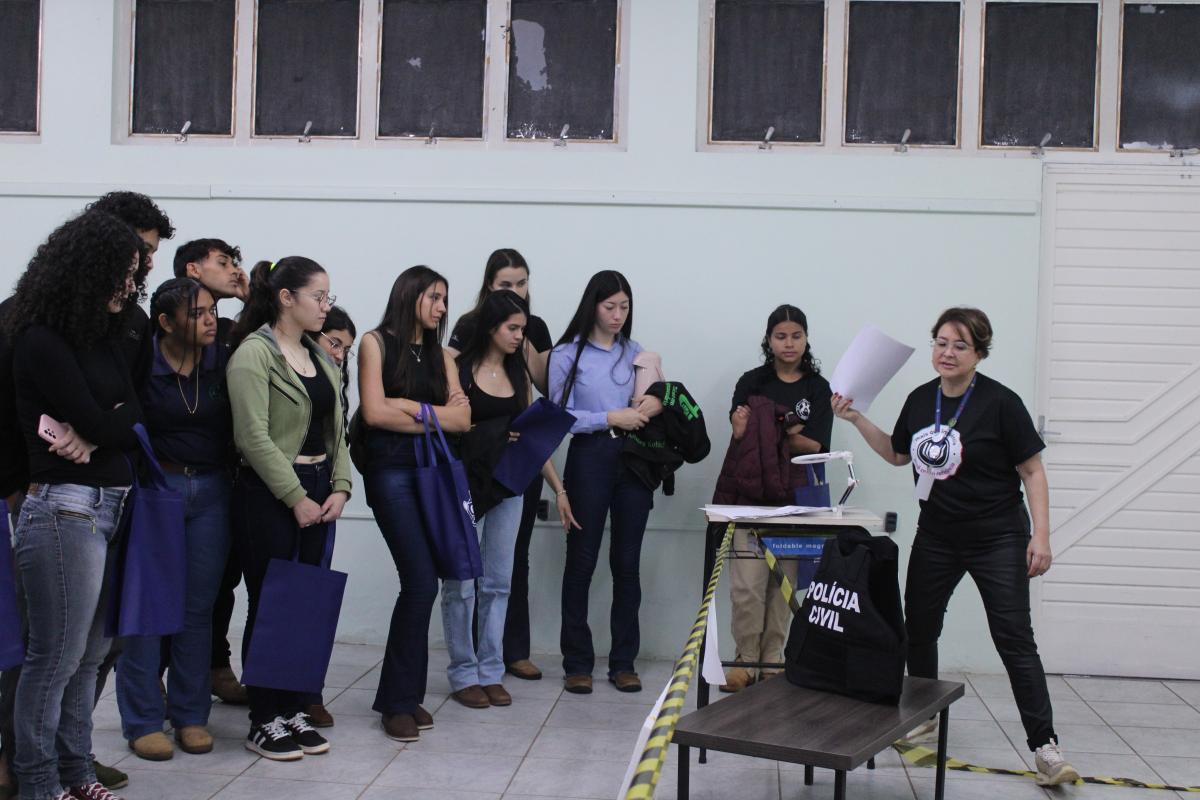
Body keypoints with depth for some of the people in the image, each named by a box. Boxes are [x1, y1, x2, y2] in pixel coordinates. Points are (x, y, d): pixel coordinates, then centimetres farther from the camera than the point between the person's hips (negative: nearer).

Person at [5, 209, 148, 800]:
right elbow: (98, 422, -15)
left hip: (108, 507, 8)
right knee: (56, 656, 1)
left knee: (89, 653, 13)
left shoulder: (102, 336, 13)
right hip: (66, 510, -8)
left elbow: (134, 417, 7)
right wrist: (128, 415, 5)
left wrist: (98, 433, -12)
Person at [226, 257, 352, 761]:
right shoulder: (254, 353, -10)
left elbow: (334, 429, 15)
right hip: (268, 493, -7)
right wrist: (296, 497, -15)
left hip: (315, 494, 7)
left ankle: (292, 709, 19)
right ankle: (263, 723, 9)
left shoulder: (319, 358, 14)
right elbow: (254, 436, -16)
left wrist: (340, 487, 2)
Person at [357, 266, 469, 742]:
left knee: (419, 583, 2)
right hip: (392, 470, -5)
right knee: (422, 582, -13)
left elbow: (462, 418, 5)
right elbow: (374, 412, -9)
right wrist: (437, 414, 0)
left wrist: (412, 407, -7)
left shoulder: (440, 355, 18)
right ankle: (399, 700, -2)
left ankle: (404, 695, 12)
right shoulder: (376, 343, 4)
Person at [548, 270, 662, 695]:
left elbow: (658, 390, 20)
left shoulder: (634, 352, 13)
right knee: (582, 561, 1)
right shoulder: (567, 354, 0)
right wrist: (610, 419, -13)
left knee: (627, 563, 5)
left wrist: (657, 401, -3)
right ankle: (577, 663, 9)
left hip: (634, 459, 4)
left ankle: (623, 662, 13)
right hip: (590, 458, -4)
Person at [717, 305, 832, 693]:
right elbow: (741, 435, -2)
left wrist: (764, 434, -12)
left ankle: (772, 661, 14)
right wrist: (789, 436, -18)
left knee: (784, 583, 4)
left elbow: (817, 446, -2)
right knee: (747, 583, -7)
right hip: (750, 495, -1)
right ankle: (745, 660, 4)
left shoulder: (818, 388, 7)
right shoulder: (752, 382, 7)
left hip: (795, 498, 1)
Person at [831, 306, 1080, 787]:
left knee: (1014, 639, -7)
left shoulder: (1000, 403, -13)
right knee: (918, 627, 13)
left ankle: (1044, 745, -2)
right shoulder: (920, 400, 4)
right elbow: (898, 454, 19)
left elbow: (1032, 471, -9)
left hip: (996, 540, -6)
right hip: (936, 537, 6)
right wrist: (857, 420, 7)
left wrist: (1041, 536, -16)